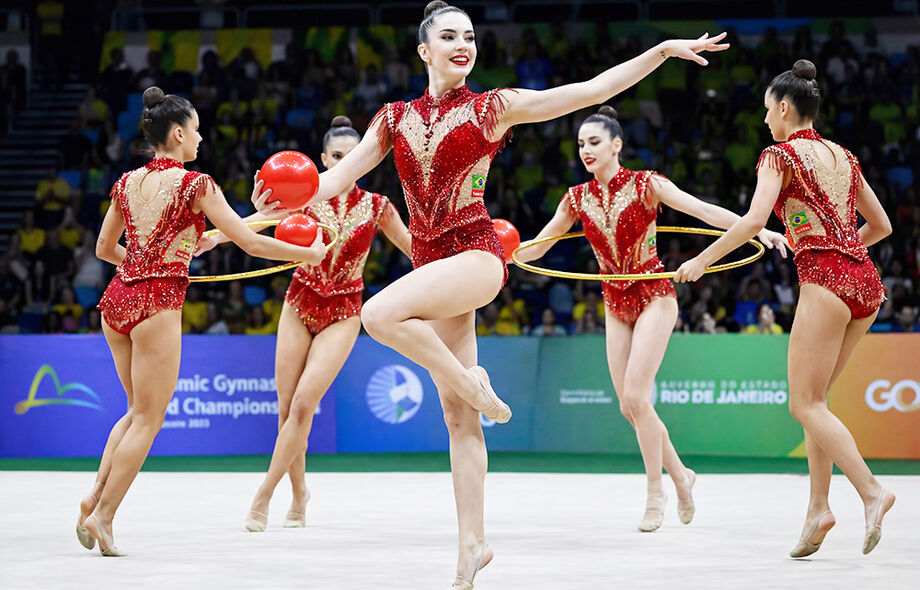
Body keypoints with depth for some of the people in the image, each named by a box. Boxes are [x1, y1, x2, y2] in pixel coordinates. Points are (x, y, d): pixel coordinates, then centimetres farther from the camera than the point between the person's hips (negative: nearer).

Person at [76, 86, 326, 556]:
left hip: (118, 297, 7)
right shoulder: (194, 184, -7)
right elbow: (248, 241, -6)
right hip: (158, 304, -7)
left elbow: (104, 248, 21)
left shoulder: (127, 183, 10)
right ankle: (102, 515, 0)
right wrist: (309, 254, 6)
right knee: (148, 419, 3)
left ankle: (95, 497, 7)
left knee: (139, 410, 21)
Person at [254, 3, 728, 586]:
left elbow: (592, 90, 1)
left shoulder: (493, 107, 2)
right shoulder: (396, 119, 12)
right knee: (457, 416, 4)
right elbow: (339, 176, 7)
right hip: (430, 262, 5)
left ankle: (472, 383, -10)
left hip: (476, 253, -5)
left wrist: (662, 50, -4)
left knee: (380, 313, -31)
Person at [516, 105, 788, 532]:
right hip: (616, 304, 5)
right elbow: (536, 248, 8)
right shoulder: (578, 198, 2)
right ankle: (680, 476, 24)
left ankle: (655, 492, -3)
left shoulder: (645, 185, -10)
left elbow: (704, 210, -18)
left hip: (654, 296, -5)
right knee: (629, 405, 3)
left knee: (635, 395, -16)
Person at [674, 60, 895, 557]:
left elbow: (754, 220, -16)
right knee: (813, 399, 13)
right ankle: (818, 507, 7)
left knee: (805, 403, -4)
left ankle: (871, 491, -19)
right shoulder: (842, 157, 19)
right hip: (865, 278, 8)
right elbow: (881, 225, 24)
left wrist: (701, 261, -9)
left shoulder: (781, 155, -2)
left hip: (825, 280, -8)